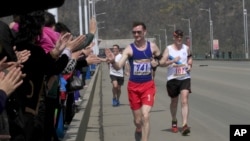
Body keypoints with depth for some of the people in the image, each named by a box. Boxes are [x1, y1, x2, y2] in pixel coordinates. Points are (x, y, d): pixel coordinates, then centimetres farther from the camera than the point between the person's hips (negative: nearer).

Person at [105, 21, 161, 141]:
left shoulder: (152, 46, -2)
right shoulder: (129, 49, -10)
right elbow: (119, 66, -21)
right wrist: (112, 61, -42)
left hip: (148, 85, 0)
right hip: (134, 86, 0)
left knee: (145, 116, -17)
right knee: (137, 120, 10)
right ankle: (138, 130, 45)